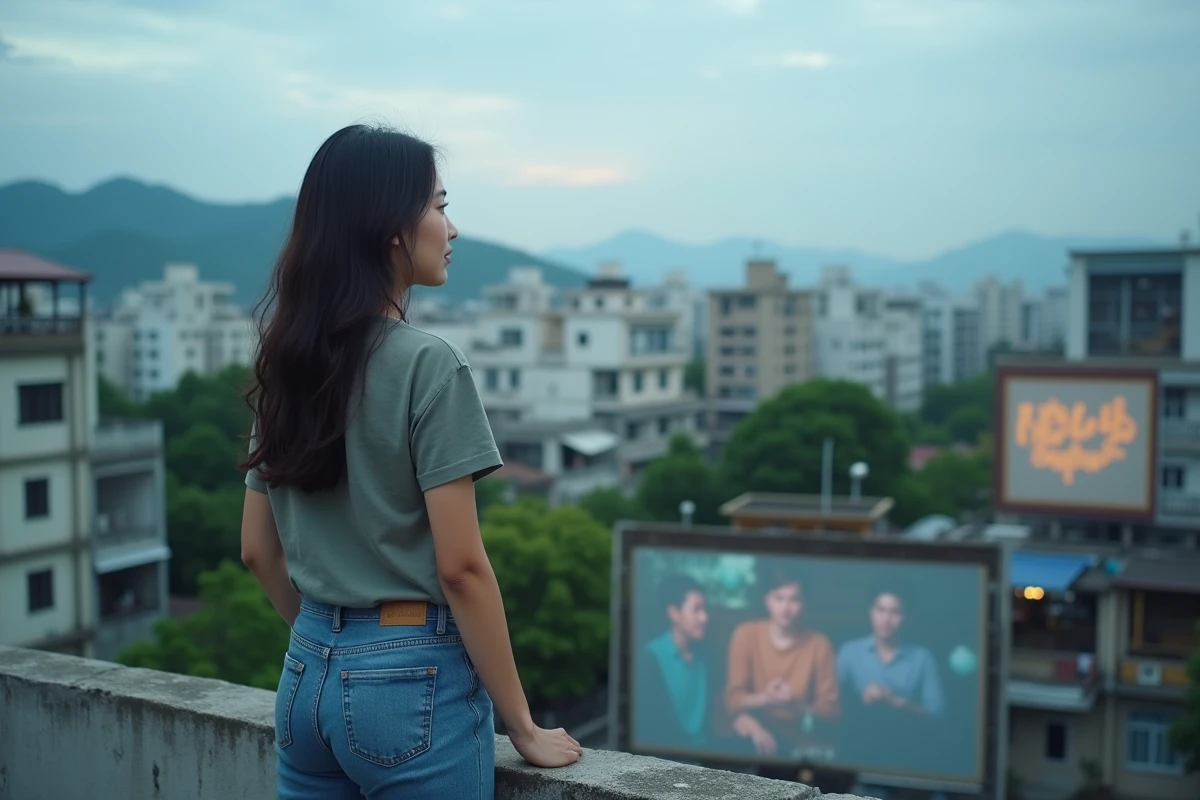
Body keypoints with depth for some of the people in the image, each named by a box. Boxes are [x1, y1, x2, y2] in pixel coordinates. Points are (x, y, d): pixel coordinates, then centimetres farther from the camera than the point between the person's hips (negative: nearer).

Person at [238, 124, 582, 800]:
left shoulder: (286, 361, 4)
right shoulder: (428, 365, -16)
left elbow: (258, 550, 9)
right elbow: (460, 567, -17)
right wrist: (523, 727, -8)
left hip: (307, 680, 7)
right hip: (413, 686, -6)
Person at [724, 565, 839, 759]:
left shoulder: (819, 644, -2)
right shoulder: (746, 635, -2)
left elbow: (830, 709, -2)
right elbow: (733, 700, -5)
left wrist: (796, 706, -22)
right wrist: (764, 699, -25)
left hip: (797, 735, 1)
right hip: (756, 726, -1)